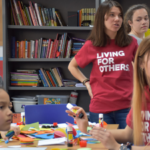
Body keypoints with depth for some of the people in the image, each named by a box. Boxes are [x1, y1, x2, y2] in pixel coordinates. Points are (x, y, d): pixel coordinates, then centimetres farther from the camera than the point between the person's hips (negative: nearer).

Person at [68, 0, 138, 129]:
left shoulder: (131, 42, 4)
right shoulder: (91, 45, 2)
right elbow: (72, 66, 17)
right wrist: (87, 83, 5)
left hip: (126, 107, 1)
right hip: (100, 108, 0)